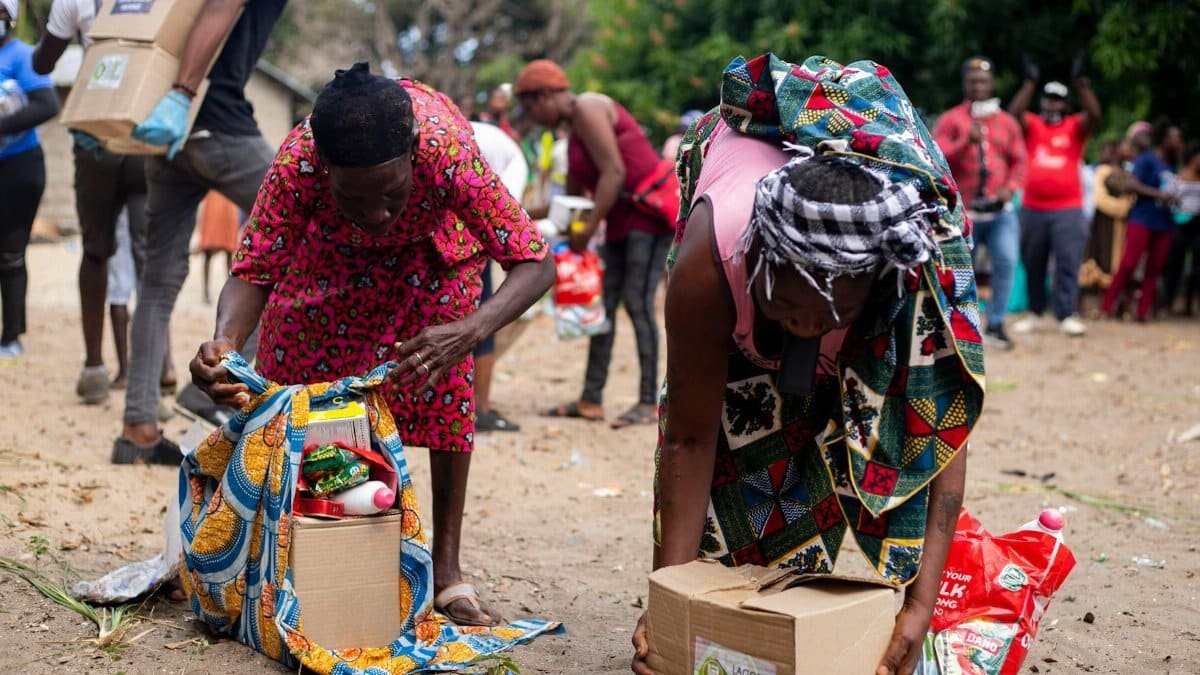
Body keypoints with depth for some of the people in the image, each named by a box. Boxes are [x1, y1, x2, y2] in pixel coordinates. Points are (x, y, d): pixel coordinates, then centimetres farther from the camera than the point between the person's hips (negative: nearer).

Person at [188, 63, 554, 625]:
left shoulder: (446, 147, -46)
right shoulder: (298, 161, -42)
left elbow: (535, 264, -42)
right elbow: (252, 272, -32)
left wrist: (471, 330, -61)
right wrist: (225, 339, -55)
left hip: (432, 237, -1)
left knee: (444, 374, -15)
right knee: (296, 366, -4)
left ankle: (446, 568, -5)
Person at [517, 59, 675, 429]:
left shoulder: (587, 109, -11)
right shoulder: (574, 131, 19)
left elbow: (614, 173, -20)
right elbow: (572, 200, 24)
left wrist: (588, 228, -17)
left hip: (651, 212, -10)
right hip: (622, 220, 10)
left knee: (638, 304, -12)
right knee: (603, 305, 6)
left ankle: (648, 402, -9)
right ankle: (591, 400, 7)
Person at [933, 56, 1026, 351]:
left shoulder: (1007, 122, 13)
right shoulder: (950, 120, 4)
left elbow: (1019, 162, 12)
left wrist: (1010, 188, -7)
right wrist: (966, 142, -22)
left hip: (1000, 210, 2)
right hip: (962, 211, -1)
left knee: (1006, 260, -16)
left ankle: (996, 324, -6)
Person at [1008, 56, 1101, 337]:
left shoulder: (1075, 127, 6)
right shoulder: (1032, 125, 8)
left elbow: (1094, 115, -12)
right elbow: (1014, 113, -11)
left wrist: (1081, 83, -20)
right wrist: (1029, 83, -17)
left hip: (1068, 209, -2)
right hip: (1032, 208, 2)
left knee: (1068, 264, -7)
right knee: (1032, 265, 10)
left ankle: (1067, 316, -8)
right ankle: (1034, 313, 22)